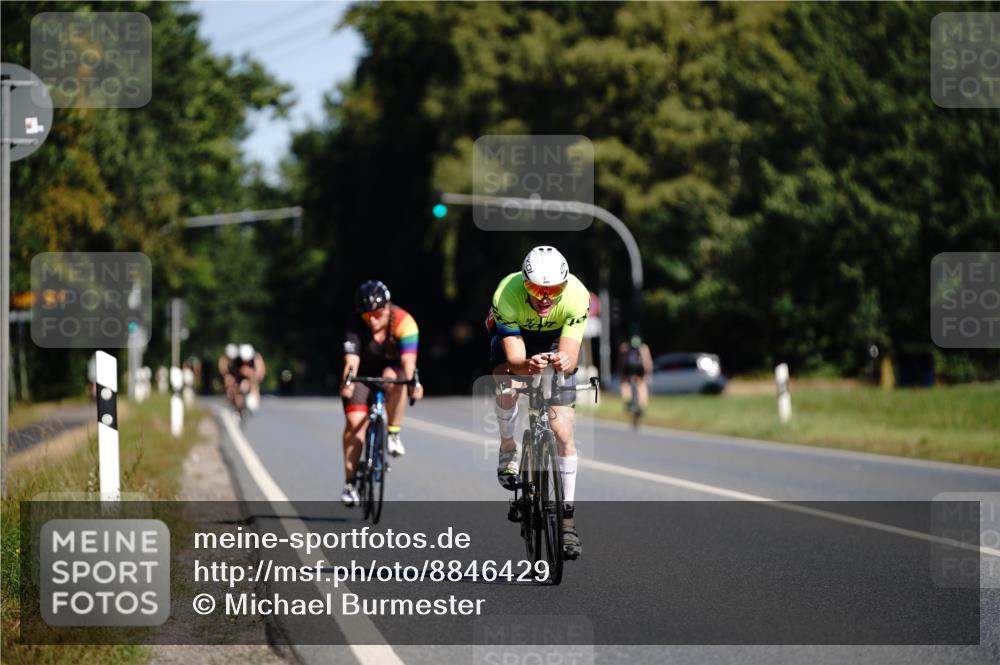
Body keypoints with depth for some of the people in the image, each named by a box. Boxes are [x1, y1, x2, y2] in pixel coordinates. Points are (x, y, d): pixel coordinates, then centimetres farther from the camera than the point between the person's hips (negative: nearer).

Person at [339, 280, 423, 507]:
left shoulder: (403, 322, -25)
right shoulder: (356, 327, -24)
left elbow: (408, 359, -37)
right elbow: (351, 361, -36)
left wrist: (413, 383, -56)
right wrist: (347, 383, -56)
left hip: (391, 369, 0)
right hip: (364, 375, 0)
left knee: (393, 378, -36)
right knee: (355, 421, -18)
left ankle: (394, 434, -21)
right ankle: (350, 483, -13)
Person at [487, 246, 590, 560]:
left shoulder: (577, 296, -36)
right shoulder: (507, 296, -38)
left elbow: (571, 357, -37)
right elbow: (514, 358, -38)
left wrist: (563, 361, -61)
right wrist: (528, 365, -61)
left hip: (555, 337, 0)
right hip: (513, 333, 0)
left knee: (564, 432, -8)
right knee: (506, 384, -32)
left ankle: (567, 516, 3)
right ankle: (508, 447, -1)